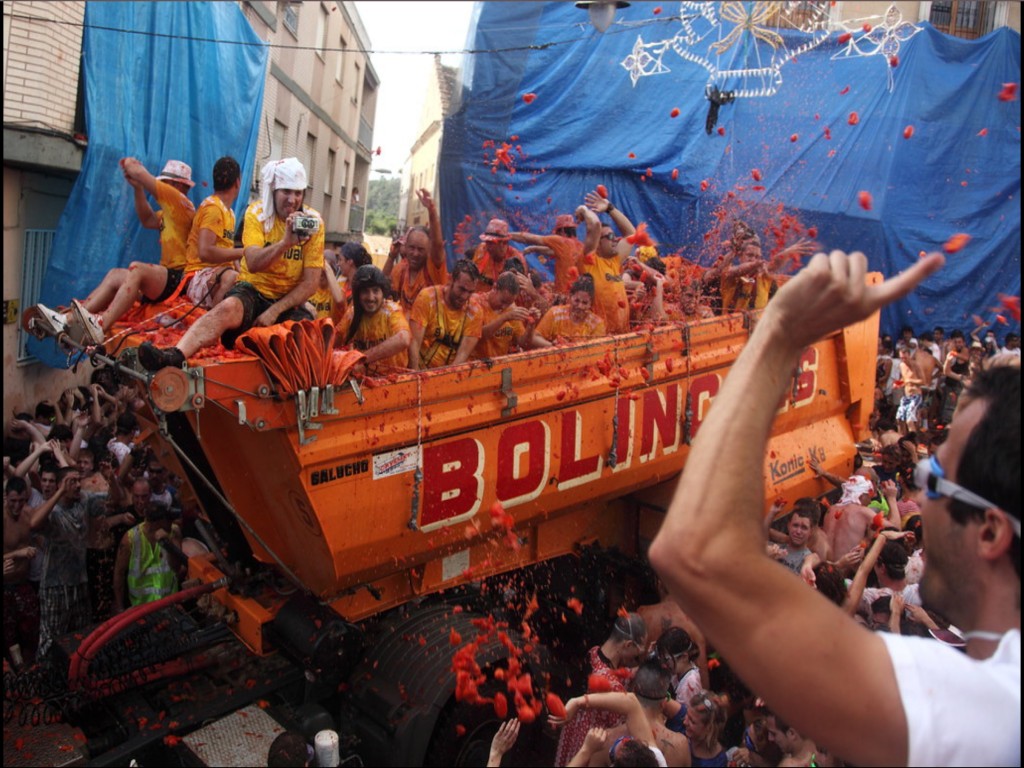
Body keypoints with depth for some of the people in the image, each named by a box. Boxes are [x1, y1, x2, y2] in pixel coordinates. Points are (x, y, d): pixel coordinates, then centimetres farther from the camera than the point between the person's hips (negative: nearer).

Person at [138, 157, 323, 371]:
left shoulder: (313, 222, -3)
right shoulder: (256, 213, -4)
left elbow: (310, 283, -7)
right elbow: (253, 264, -21)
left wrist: (275, 311, -16)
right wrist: (285, 242, -36)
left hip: (289, 300, 1)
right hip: (254, 291, -1)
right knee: (229, 307, -34)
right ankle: (174, 356, -51)